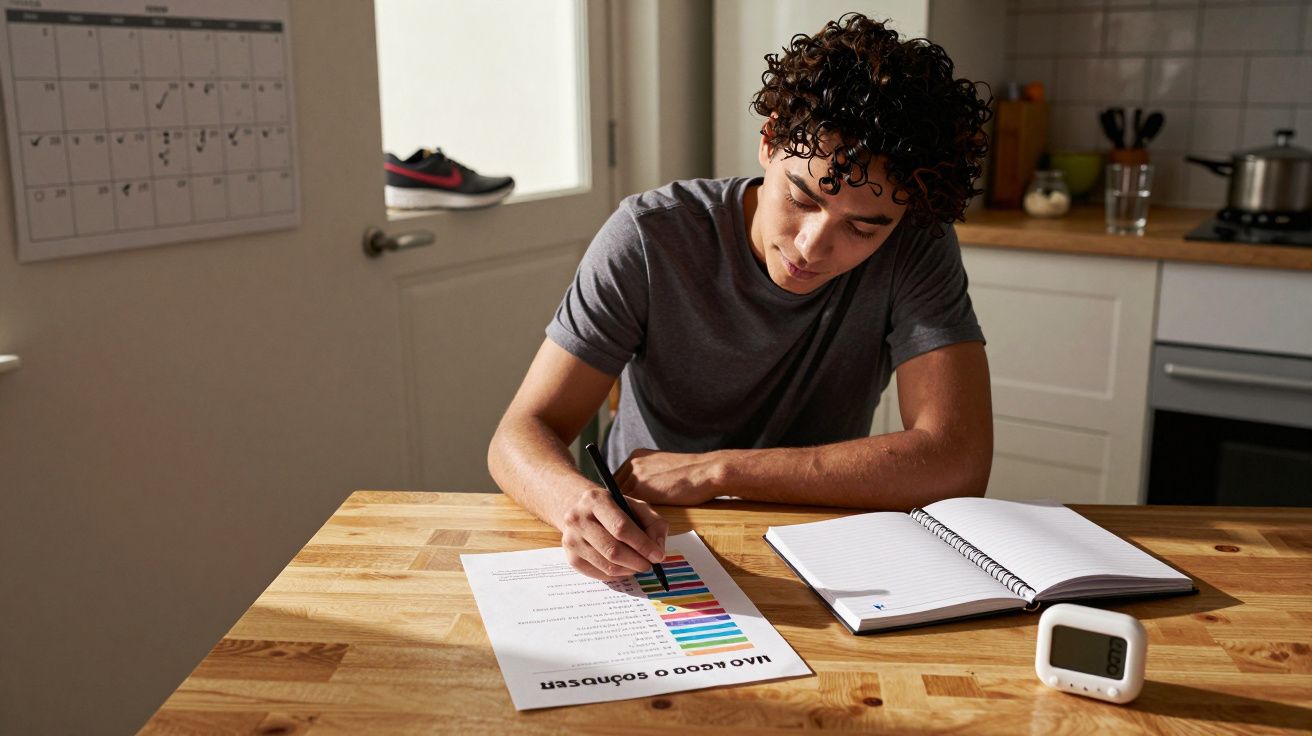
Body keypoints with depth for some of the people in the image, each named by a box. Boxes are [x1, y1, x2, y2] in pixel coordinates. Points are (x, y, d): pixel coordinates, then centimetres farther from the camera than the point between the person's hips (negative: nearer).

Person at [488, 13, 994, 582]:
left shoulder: (918, 249, -13)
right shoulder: (648, 239, -16)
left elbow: (958, 463, -23)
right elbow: (521, 435, -16)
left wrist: (713, 470, -23)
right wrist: (579, 502, -40)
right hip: (640, 551, 0)